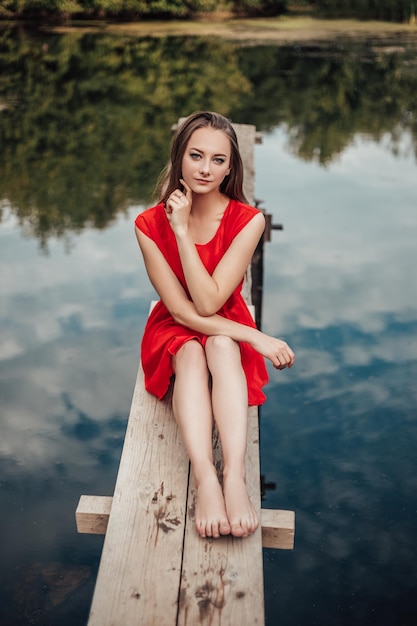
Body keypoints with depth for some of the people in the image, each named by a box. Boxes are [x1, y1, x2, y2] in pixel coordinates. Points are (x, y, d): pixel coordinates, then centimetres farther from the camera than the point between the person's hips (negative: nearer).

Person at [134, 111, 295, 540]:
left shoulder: (248, 221, -16)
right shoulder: (150, 224, -15)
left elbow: (209, 303, -24)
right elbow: (180, 310, -18)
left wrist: (183, 230, -28)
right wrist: (255, 337, -24)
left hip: (228, 329, 0)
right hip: (173, 332, 0)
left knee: (221, 347, -35)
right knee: (192, 355, -34)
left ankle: (234, 475, -45)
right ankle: (205, 478, -46)